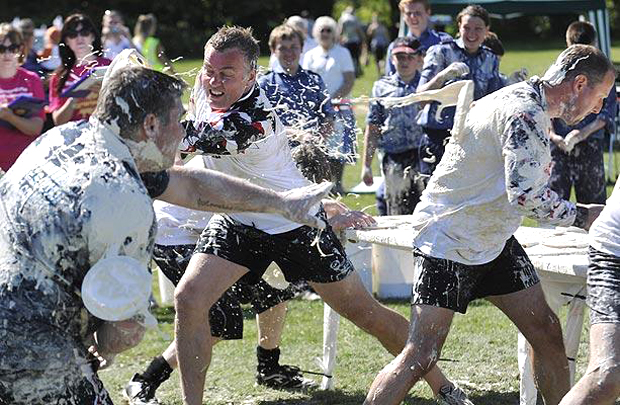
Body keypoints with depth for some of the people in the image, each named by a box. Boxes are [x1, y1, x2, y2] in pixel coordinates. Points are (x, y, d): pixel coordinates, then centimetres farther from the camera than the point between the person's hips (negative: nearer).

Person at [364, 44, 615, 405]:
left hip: (494, 241, 10)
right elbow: (525, 194, -29)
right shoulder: (525, 113, -23)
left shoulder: (532, 107, 10)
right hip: (448, 242, -10)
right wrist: (581, 216, -15)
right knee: (421, 357, -13)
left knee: (547, 332, 6)